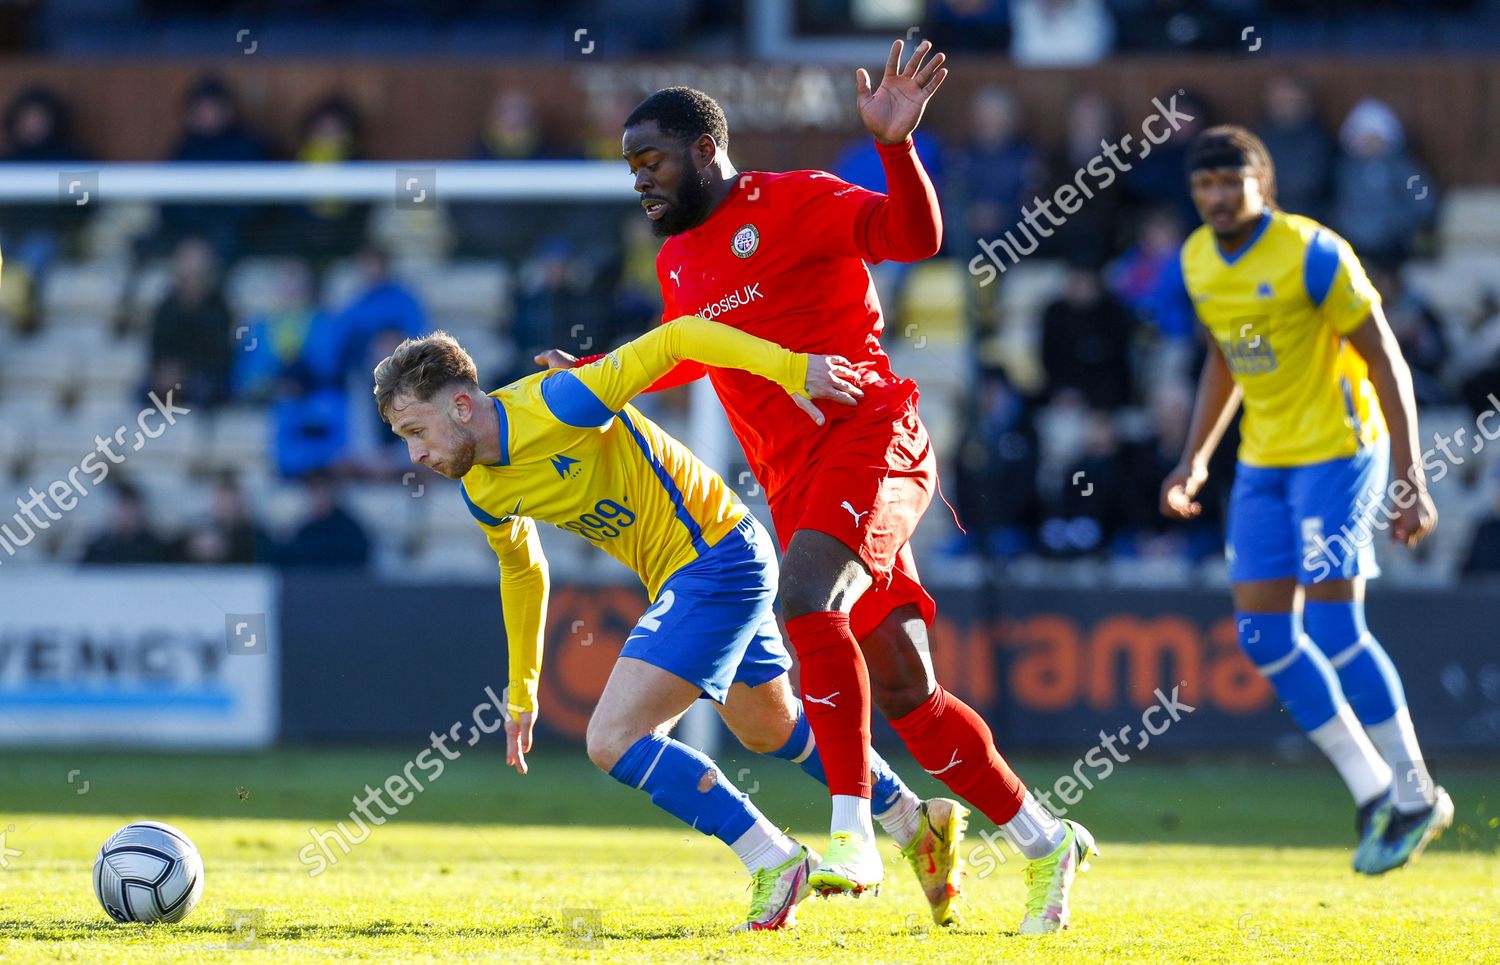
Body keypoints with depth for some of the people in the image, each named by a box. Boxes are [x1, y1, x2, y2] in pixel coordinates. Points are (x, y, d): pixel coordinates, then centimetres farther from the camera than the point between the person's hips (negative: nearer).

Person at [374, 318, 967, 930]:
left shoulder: (555, 404, -26)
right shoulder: (482, 494, 0)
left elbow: (676, 338, -25)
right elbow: (522, 572, 19)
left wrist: (789, 368, -33)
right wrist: (521, 691, 25)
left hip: (719, 556, -9)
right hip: (680, 579, 9)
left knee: (614, 740, -16)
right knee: (770, 730, 27)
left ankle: (774, 862, -7)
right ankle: (921, 825, 46)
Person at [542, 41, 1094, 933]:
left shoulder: (792, 202, -6)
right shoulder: (678, 261, 17)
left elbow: (915, 237, -19)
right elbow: (683, 357, 36)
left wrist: (895, 145, -33)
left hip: (867, 435, -7)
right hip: (792, 483, 7)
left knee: (807, 599, -33)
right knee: (903, 692, 4)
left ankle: (854, 830, -32)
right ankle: (1043, 842, 15)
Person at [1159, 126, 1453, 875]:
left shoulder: (1312, 254, -17)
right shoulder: (1197, 262, 4)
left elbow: (1386, 363, -14)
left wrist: (1411, 482, -19)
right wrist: (1195, 458, 12)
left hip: (1338, 452, -7)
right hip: (1263, 463, 7)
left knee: (1333, 627, -13)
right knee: (1262, 635, 0)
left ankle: (1415, 796, 1)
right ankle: (1374, 792, 11)